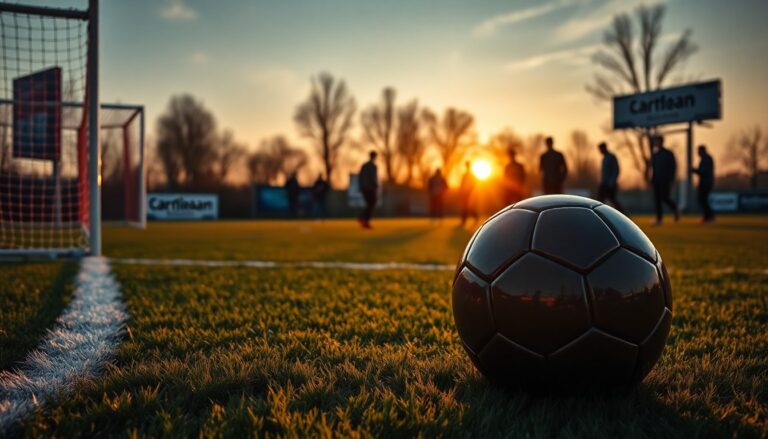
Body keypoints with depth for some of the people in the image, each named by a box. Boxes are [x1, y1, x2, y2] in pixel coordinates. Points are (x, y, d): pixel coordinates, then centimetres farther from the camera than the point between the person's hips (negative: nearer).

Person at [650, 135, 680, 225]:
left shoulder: (668, 153, -2)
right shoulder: (654, 155, 13)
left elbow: (673, 167, -5)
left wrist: (672, 180, -13)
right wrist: (652, 179, 7)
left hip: (666, 181, -6)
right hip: (656, 180, 6)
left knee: (664, 198, -12)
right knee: (657, 200, 3)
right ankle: (659, 219, 8)